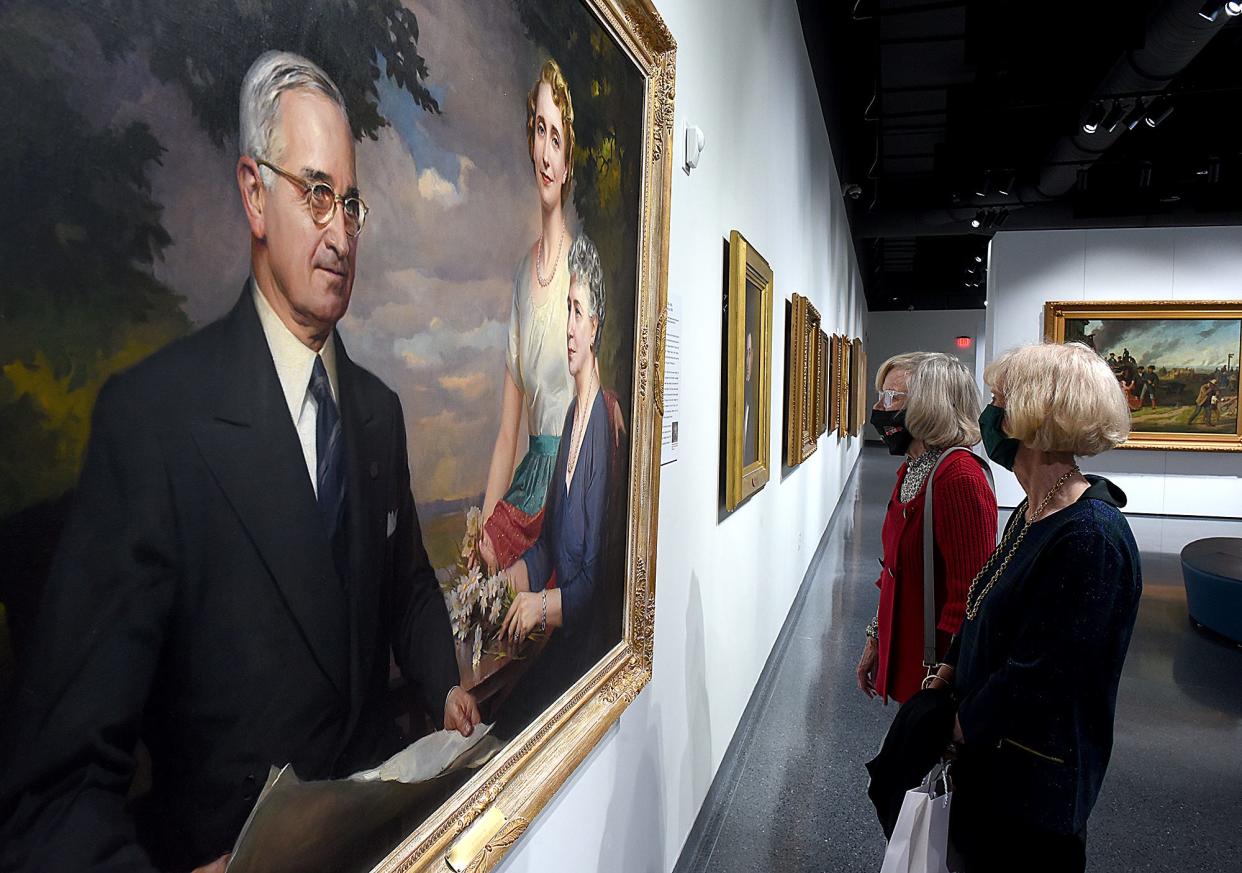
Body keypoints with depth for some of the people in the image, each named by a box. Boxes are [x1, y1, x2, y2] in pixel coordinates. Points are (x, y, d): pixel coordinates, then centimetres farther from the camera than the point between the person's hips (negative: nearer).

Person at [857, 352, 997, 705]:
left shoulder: (961, 477, -22)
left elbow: (968, 595, -24)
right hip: (902, 655, 9)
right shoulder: (912, 469, 8)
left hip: (932, 666, -8)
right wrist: (876, 639, 18)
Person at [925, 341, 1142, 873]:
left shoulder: (1090, 539, -29)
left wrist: (967, 724, -13)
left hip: (1034, 781, -8)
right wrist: (953, 666, 7)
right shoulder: (1035, 511, 1)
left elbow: (1040, 675, -26)